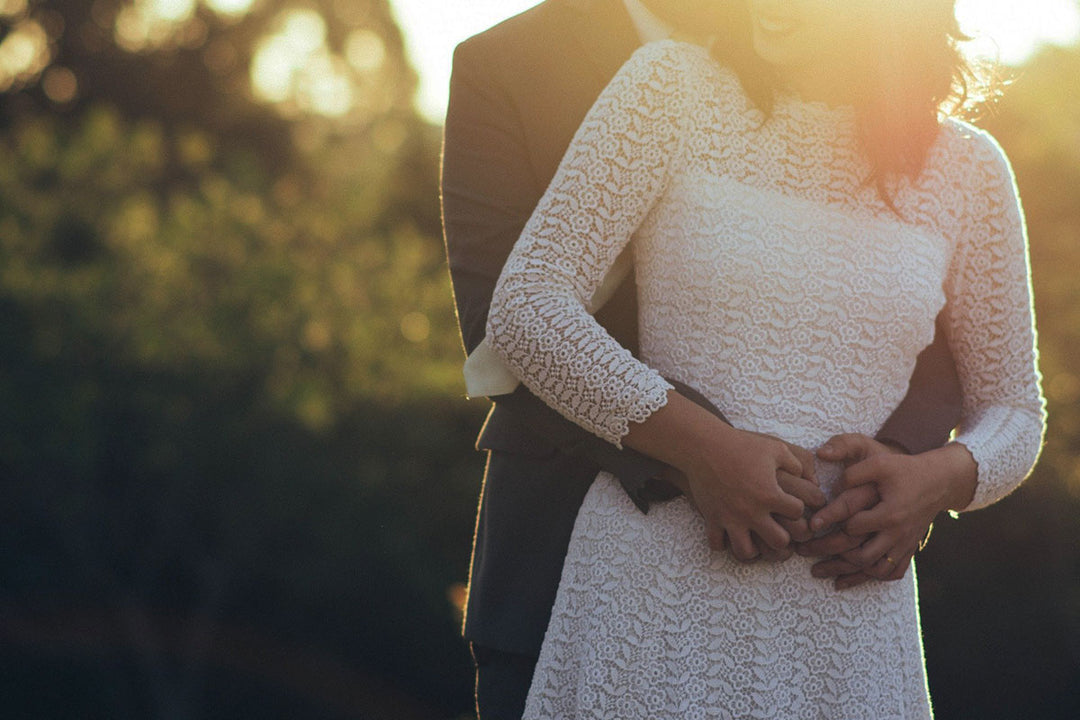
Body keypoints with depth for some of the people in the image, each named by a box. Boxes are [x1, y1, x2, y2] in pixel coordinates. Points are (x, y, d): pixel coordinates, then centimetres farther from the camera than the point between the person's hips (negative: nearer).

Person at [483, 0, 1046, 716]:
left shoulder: (968, 169, 6)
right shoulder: (673, 87, -1)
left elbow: (1013, 413, 14)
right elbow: (526, 308, -7)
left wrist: (940, 477, -10)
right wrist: (711, 451, -17)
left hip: (847, 603, 2)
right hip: (656, 575, -2)